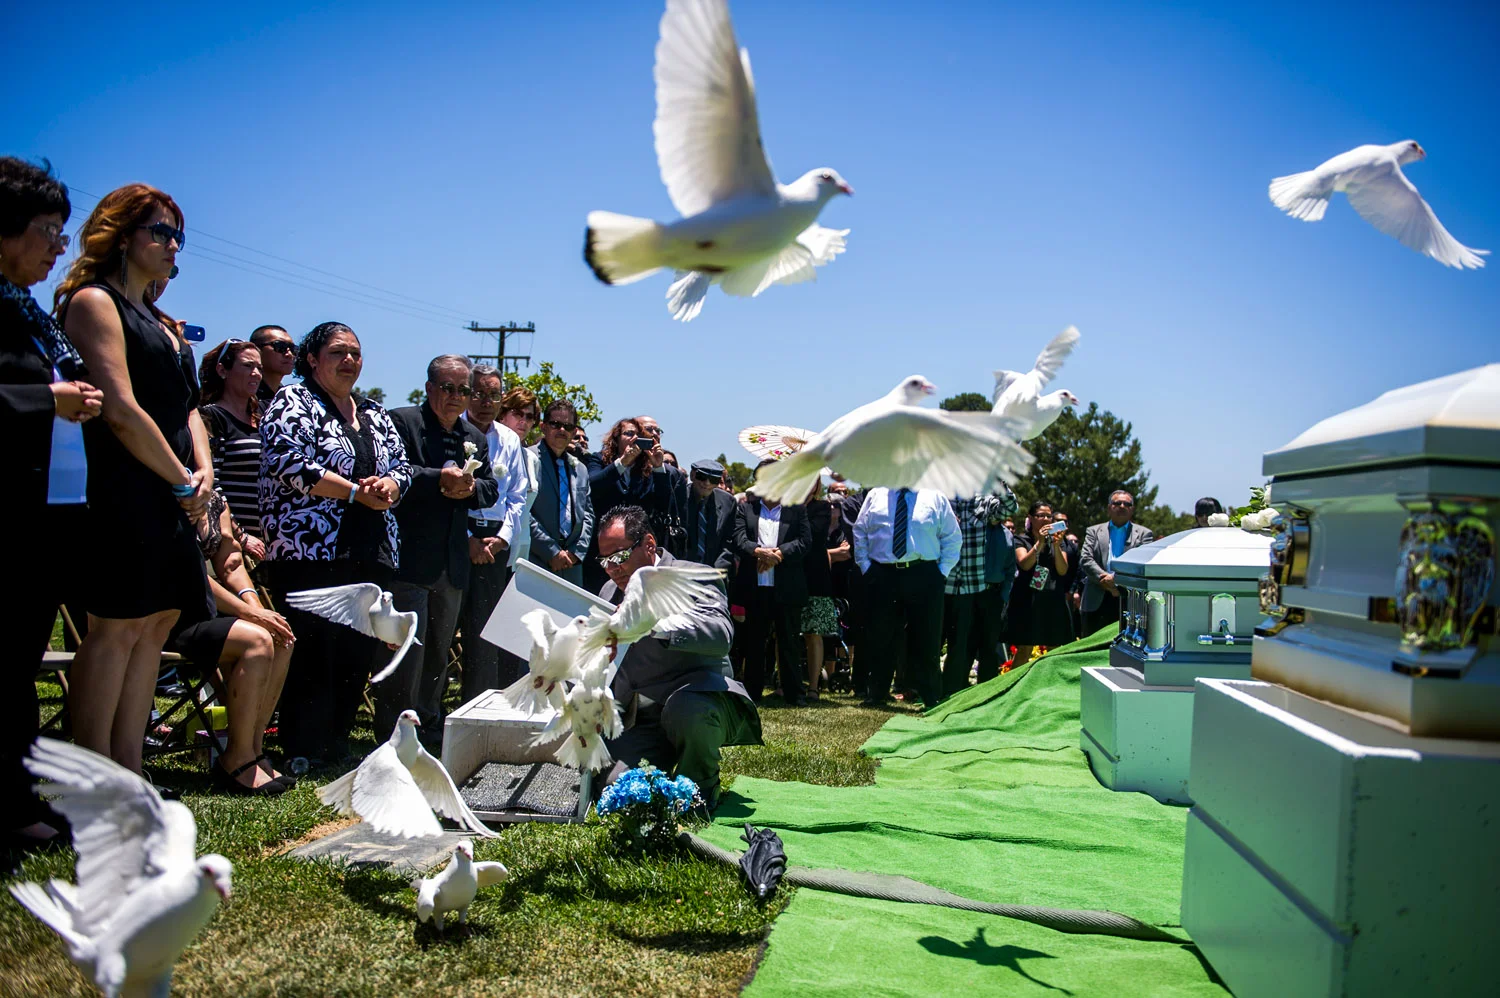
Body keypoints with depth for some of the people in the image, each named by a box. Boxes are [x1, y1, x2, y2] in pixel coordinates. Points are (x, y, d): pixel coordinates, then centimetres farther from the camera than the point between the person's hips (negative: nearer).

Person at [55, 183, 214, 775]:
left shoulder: (159, 321, 23)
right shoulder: (94, 301, -5)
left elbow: (186, 403, 22)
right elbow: (122, 411, -15)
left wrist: (204, 470, 3)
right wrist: (183, 481, -9)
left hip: (171, 498, 9)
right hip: (125, 492, -9)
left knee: (155, 625, 7)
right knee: (116, 628, -8)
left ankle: (128, 776, 12)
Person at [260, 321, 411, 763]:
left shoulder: (374, 413, 21)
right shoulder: (292, 401, 1)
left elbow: (402, 465, 19)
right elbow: (289, 464, -13)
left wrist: (389, 485, -5)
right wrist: (356, 491, -13)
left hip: (371, 553, 7)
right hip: (309, 548, -6)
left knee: (358, 651, 6)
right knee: (311, 651, -7)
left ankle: (336, 744, 16)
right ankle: (302, 754, 1)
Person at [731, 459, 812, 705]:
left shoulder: (797, 509, 9)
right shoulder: (745, 508, 11)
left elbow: (805, 541, -1)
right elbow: (738, 539, -2)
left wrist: (778, 554, -15)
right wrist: (759, 551, -21)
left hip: (787, 588, -1)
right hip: (754, 587, 1)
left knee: (789, 642, 2)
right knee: (754, 642, 8)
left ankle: (794, 694, 8)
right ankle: (752, 693, 16)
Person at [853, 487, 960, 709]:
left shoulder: (935, 497, 5)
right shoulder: (875, 495, 10)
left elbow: (953, 538, 8)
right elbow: (859, 532, 14)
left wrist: (942, 571, 0)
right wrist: (865, 565, 5)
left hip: (923, 576, -1)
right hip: (882, 575, 1)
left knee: (926, 638, 2)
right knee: (879, 636, 7)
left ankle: (933, 700, 12)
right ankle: (876, 695, 19)